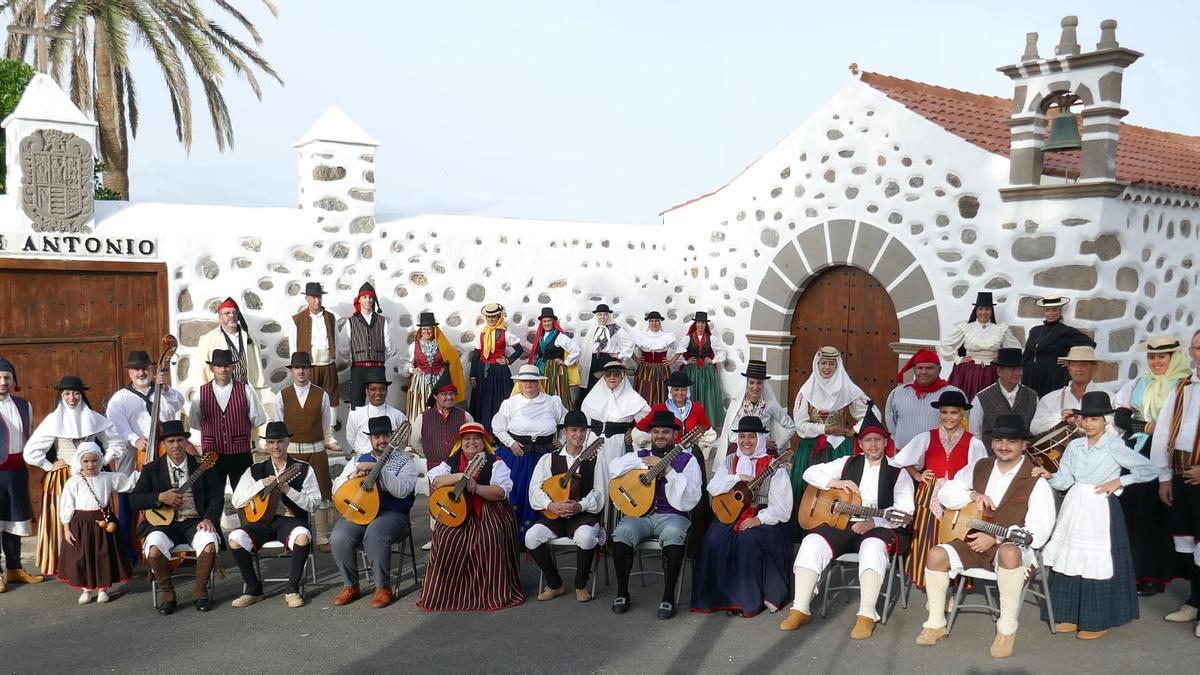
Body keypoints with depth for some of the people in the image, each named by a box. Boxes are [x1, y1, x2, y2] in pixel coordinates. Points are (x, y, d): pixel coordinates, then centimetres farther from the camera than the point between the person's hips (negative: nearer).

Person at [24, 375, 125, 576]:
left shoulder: (94, 418, 3)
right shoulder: (53, 420, -3)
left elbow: (117, 443, 10)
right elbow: (31, 451, -3)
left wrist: (103, 462, 3)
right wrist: (50, 466, -3)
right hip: (62, 480, -2)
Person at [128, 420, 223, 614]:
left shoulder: (202, 466, 9)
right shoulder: (152, 469, 9)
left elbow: (216, 496, 4)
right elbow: (134, 500, 4)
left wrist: (209, 518, -14)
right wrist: (160, 497, -12)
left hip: (195, 521, 0)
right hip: (163, 523, 0)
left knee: (210, 544, -31)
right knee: (154, 549, -32)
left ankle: (200, 591, -5)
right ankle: (166, 592, -4)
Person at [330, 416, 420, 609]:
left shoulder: (405, 461, 6)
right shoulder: (359, 460, 19)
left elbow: (402, 490, -12)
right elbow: (336, 489, 15)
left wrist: (378, 469, -19)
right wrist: (353, 475, -5)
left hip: (392, 515, -4)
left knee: (374, 534, -37)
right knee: (339, 538, -26)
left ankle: (383, 587, -17)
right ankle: (350, 586, -3)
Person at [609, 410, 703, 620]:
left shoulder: (687, 460, 11)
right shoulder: (639, 455, 20)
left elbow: (690, 497, -5)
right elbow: (614, 467, 0)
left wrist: (668, 470, -14)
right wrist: (645, 463, -6)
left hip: (671, 516, -2)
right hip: (639, 514, 2)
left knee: (673, 534, -37)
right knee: (623, 532, -31)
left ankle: (668, 597, -24)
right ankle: (622, 592, -13)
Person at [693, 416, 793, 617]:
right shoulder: (729, 462, 15)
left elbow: (780, 505, -6)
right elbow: (712, 488, 1)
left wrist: (759, 519, -20)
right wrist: (738, 477, -11)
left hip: (764, 519, -4)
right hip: (732, 516, 4)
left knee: (748, 541, -33)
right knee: (714, 540, -25)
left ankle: (750, 600, -18)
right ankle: (720, 596, -11)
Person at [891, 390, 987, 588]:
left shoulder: (973, 443, 2)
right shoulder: (927, 438, 7)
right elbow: (901, 460, 14)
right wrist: (917, 476, 5)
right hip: (930, 497, 1)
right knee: (927, 539, -1)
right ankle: (926, 580, 7)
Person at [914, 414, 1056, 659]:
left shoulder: (1036, 481, -9)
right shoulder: (980, 467, 8)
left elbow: (1039, 530, -16)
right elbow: (946, 493, 13)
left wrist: (995, 538, -22)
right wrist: (974, 495, -7)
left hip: (1011, 546, -5)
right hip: (973, 541, 5)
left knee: (1008, 553, -40)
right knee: (937, 555, -21)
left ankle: (1007, 630, -27)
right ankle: (936, 623, -4)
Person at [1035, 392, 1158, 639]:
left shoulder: (1114, 446, -7)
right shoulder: (1074, 446, 7)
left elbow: (1151, 471, -4)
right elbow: (1064, 480, 4)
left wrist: (1118, 482, -10)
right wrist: (1048, 475, -15)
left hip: (1100, 510, -5)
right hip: (1075, 508, 5)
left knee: (1097, 562, -2)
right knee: (1069, 560, 6)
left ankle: (1097, 622, 10)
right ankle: (1070, 616, 17)